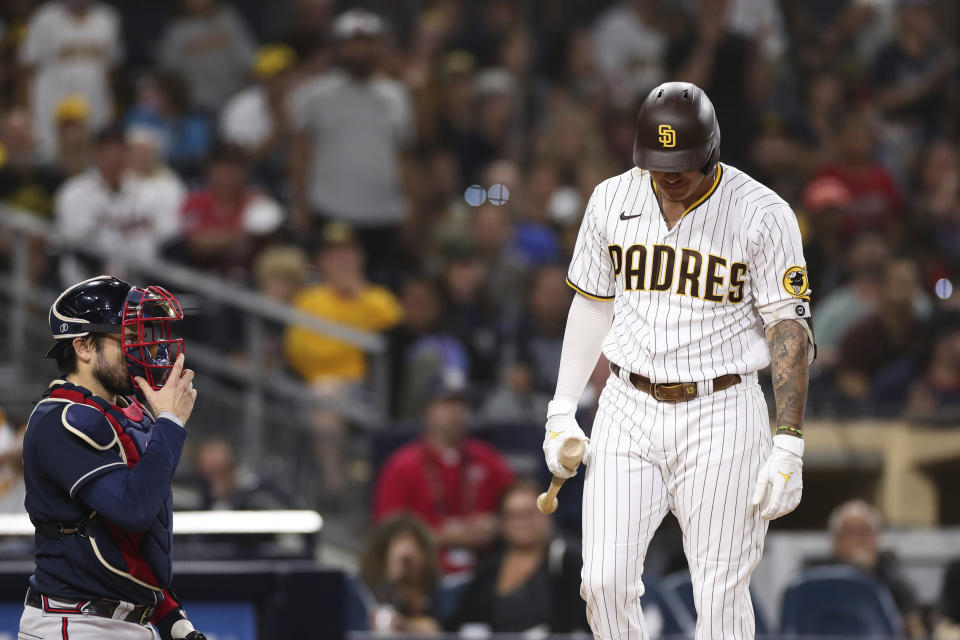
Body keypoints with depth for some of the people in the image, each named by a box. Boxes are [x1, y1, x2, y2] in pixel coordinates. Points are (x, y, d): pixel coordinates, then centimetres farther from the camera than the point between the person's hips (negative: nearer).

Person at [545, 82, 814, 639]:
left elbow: (790, 330, -10)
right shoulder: (613, 201, 3)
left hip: (720, 414, -3)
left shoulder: (763, 214, -10)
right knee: (605, 582, -5)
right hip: (628, 410, 4)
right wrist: (562, 411, 12)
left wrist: (788, 448, -15)